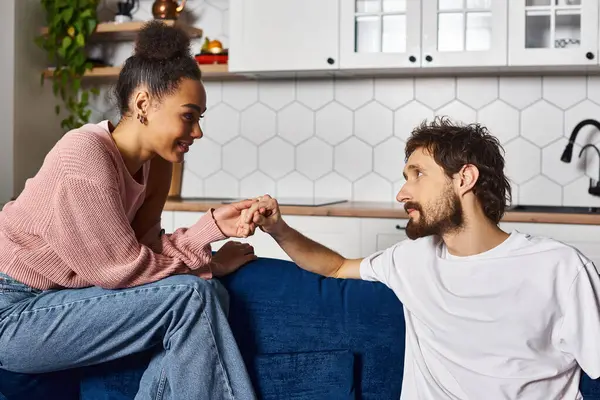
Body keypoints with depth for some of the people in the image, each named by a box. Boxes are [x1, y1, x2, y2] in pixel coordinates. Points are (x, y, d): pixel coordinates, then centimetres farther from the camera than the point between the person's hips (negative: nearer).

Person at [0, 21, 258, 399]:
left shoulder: (154, 162, 3)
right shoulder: (85, 157, -23)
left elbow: (145, 250, -4)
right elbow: (124, 268, -22)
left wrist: (213, 225, -15)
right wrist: (212, 265, -11)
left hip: (57, 298, 8)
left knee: (210, 296, -6)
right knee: (193, 296, -19)